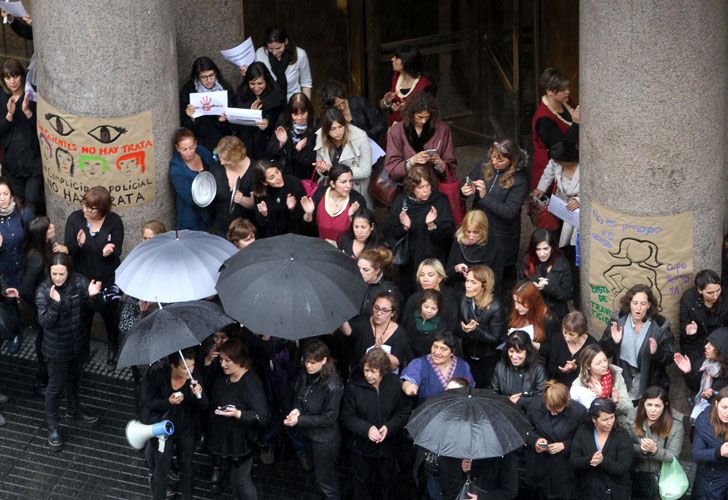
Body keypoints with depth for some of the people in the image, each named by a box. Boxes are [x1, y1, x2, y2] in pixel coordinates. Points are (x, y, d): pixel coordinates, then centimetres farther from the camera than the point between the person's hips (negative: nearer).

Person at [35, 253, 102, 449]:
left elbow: (89, 307, -5)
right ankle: (53, 426, 28)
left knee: (74, 380, 27)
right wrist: (55, 303, -41)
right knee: (55, 387, 10)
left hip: (78, 343, 4)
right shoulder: (43, 291, -23)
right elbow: (44, 322, -26)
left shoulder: (79, 282, -15)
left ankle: (74, 411, 52)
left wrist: (92, 296, -27)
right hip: (56, 349, -4)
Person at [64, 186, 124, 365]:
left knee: (110, 314, 20)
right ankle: (83, 348, 43)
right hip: (82, 278, 1)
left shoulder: (114, 221, -18)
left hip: (108, 280, -1)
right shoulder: (75, 219, -15)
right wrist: (78, 244, -38)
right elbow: (68, 250, -15)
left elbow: (117, 253, -15)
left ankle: (113, 347, 46)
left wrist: (110, 252, -39)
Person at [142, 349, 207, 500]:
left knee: (186, 467, 21)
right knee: (162, 468, 11)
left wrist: (199, 394, -37)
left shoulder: (194, 376, -18)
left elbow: (203, 407, -14)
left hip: (186, 429, 3)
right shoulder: (158, 376, -24)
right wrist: (168, 402, -32)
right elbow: (149, 402, -14)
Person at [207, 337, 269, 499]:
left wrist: (238, 414, -40)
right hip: (222, 437, 7)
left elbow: (262, 417, -29)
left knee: (240, 480, 5)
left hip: (241, 442, -7)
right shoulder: (222, 377, -1)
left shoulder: (251, 383, -26)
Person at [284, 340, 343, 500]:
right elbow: (298, 395, 8)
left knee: (325, 480, 10)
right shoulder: (305, 376, -10)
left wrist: (299, 420, -26)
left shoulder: (332, 387, -31)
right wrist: (296, 409, -14)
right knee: (316, 470, 28)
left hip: (324, 439, -7)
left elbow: (328, 419, -24)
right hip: (308, 433, 7)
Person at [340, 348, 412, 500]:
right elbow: (347, 417, -16)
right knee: (362, 482, 17)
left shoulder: (395, 384, -16)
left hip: (387, 445, 2)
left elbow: (404, 411, -8)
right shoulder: (354, 385, -21)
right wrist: (367, 429, -31)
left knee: (387, 481, 24)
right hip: (361, 446, -2)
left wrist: (389, 427, -24)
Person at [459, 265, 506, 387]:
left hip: (489, 359, -5)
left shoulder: (496, 307, -26)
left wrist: (475, 330, -35)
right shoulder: (465, 300, -10)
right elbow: (459, 330, -1)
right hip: (469, 357, 5)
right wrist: (464, 330, -26)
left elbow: (495, 339, -20)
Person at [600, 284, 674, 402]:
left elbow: (670, 357, -8)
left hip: (651, 387, -1)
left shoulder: (660, 325, -8)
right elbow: (603, 351, -2)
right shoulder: (618, 321, -3)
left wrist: (656, 352, -28)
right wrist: (613, 342, -22)